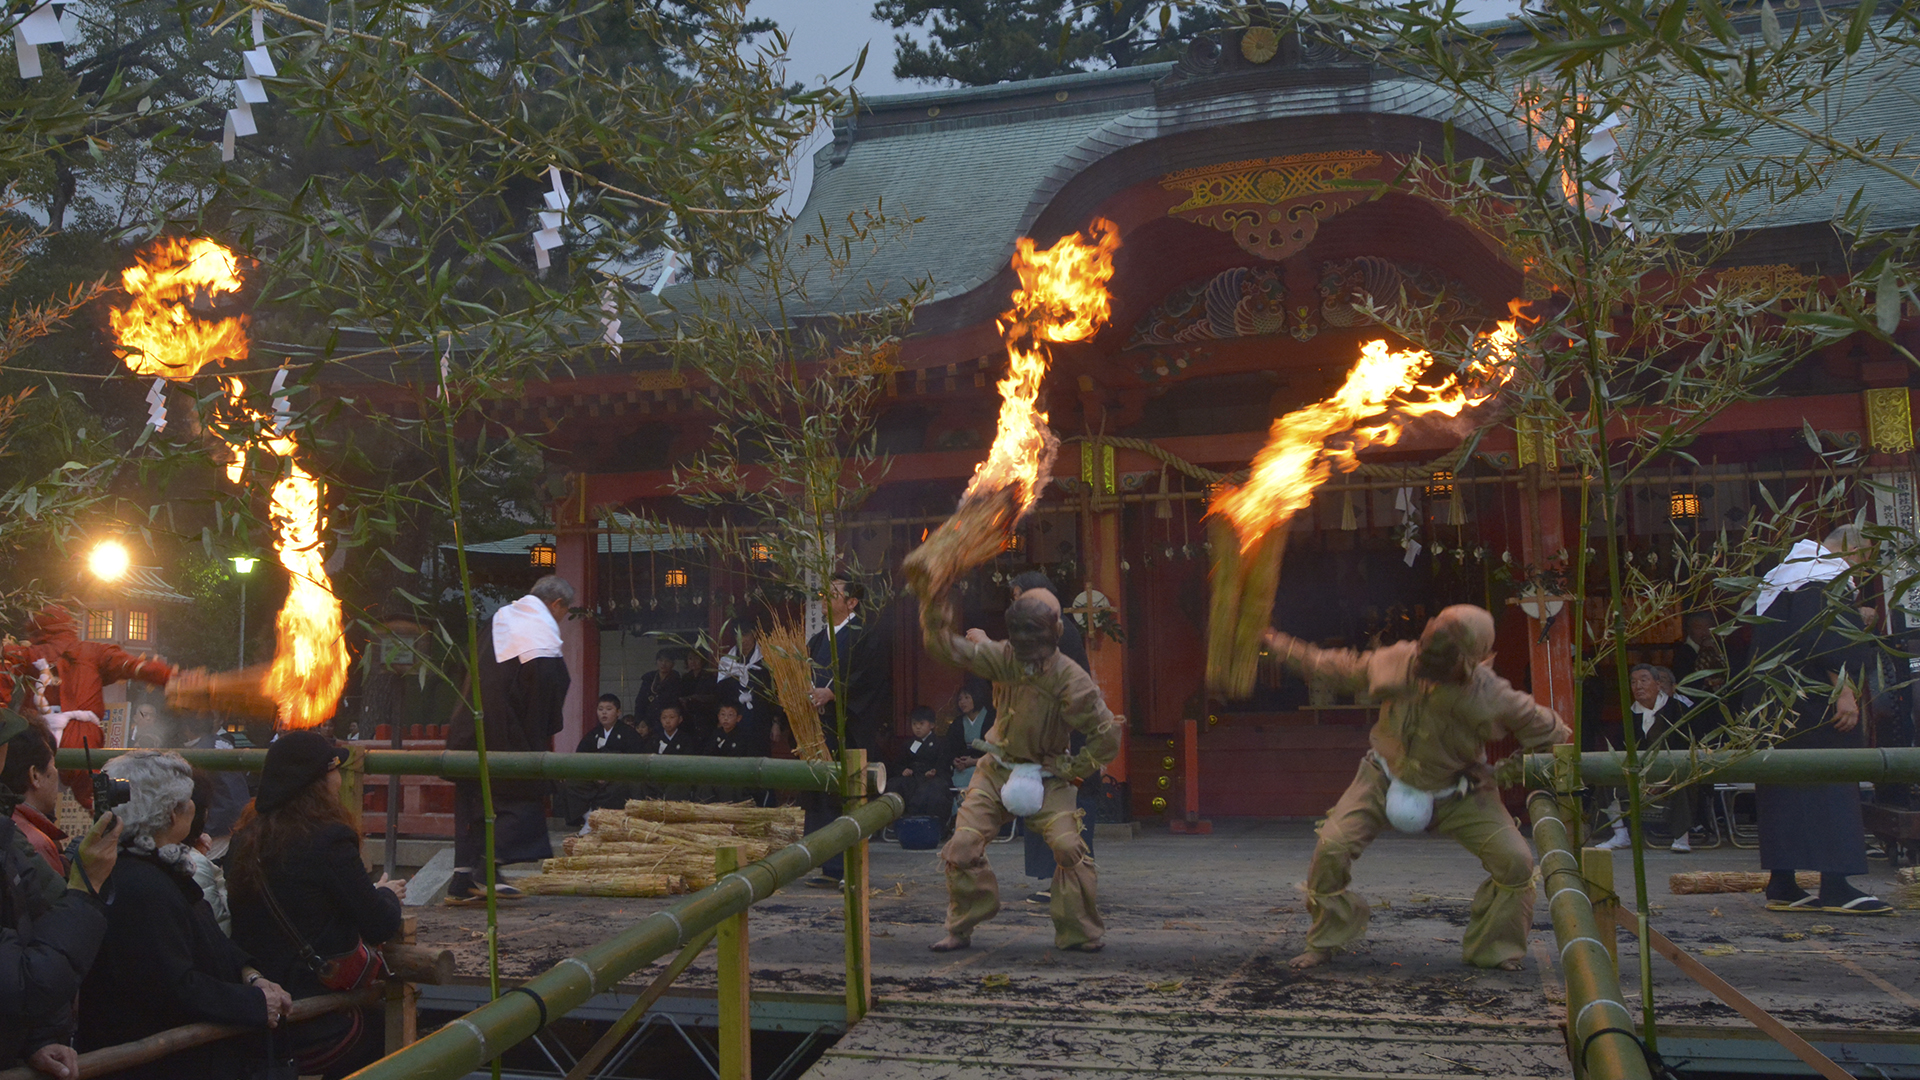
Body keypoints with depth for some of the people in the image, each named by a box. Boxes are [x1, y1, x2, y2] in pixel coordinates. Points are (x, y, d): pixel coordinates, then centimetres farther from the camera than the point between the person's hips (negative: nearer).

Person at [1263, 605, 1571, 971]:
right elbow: (1345, 670, -2)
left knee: (1515, 861, -14)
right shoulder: (1396, 662, -22)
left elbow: (1543, 728, -11)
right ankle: (1323, 943, 8)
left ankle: (1492, 949, 14)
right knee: (1331, 848, -16)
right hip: (1387, 777, 1)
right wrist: (1285, 649, 1)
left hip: (1456, 793, 0)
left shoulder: (1490, 696, -29)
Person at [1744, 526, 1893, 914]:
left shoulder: (1776, 578, 22)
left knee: (1784, 790, 7)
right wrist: (1845, 690, -24)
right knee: (1830, 787, -8)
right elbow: (1832, 635, -20)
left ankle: (1781, 887, 6)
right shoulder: (1827, 575, -8)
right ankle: (1834, 886, -12)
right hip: (1815, 702, -9)